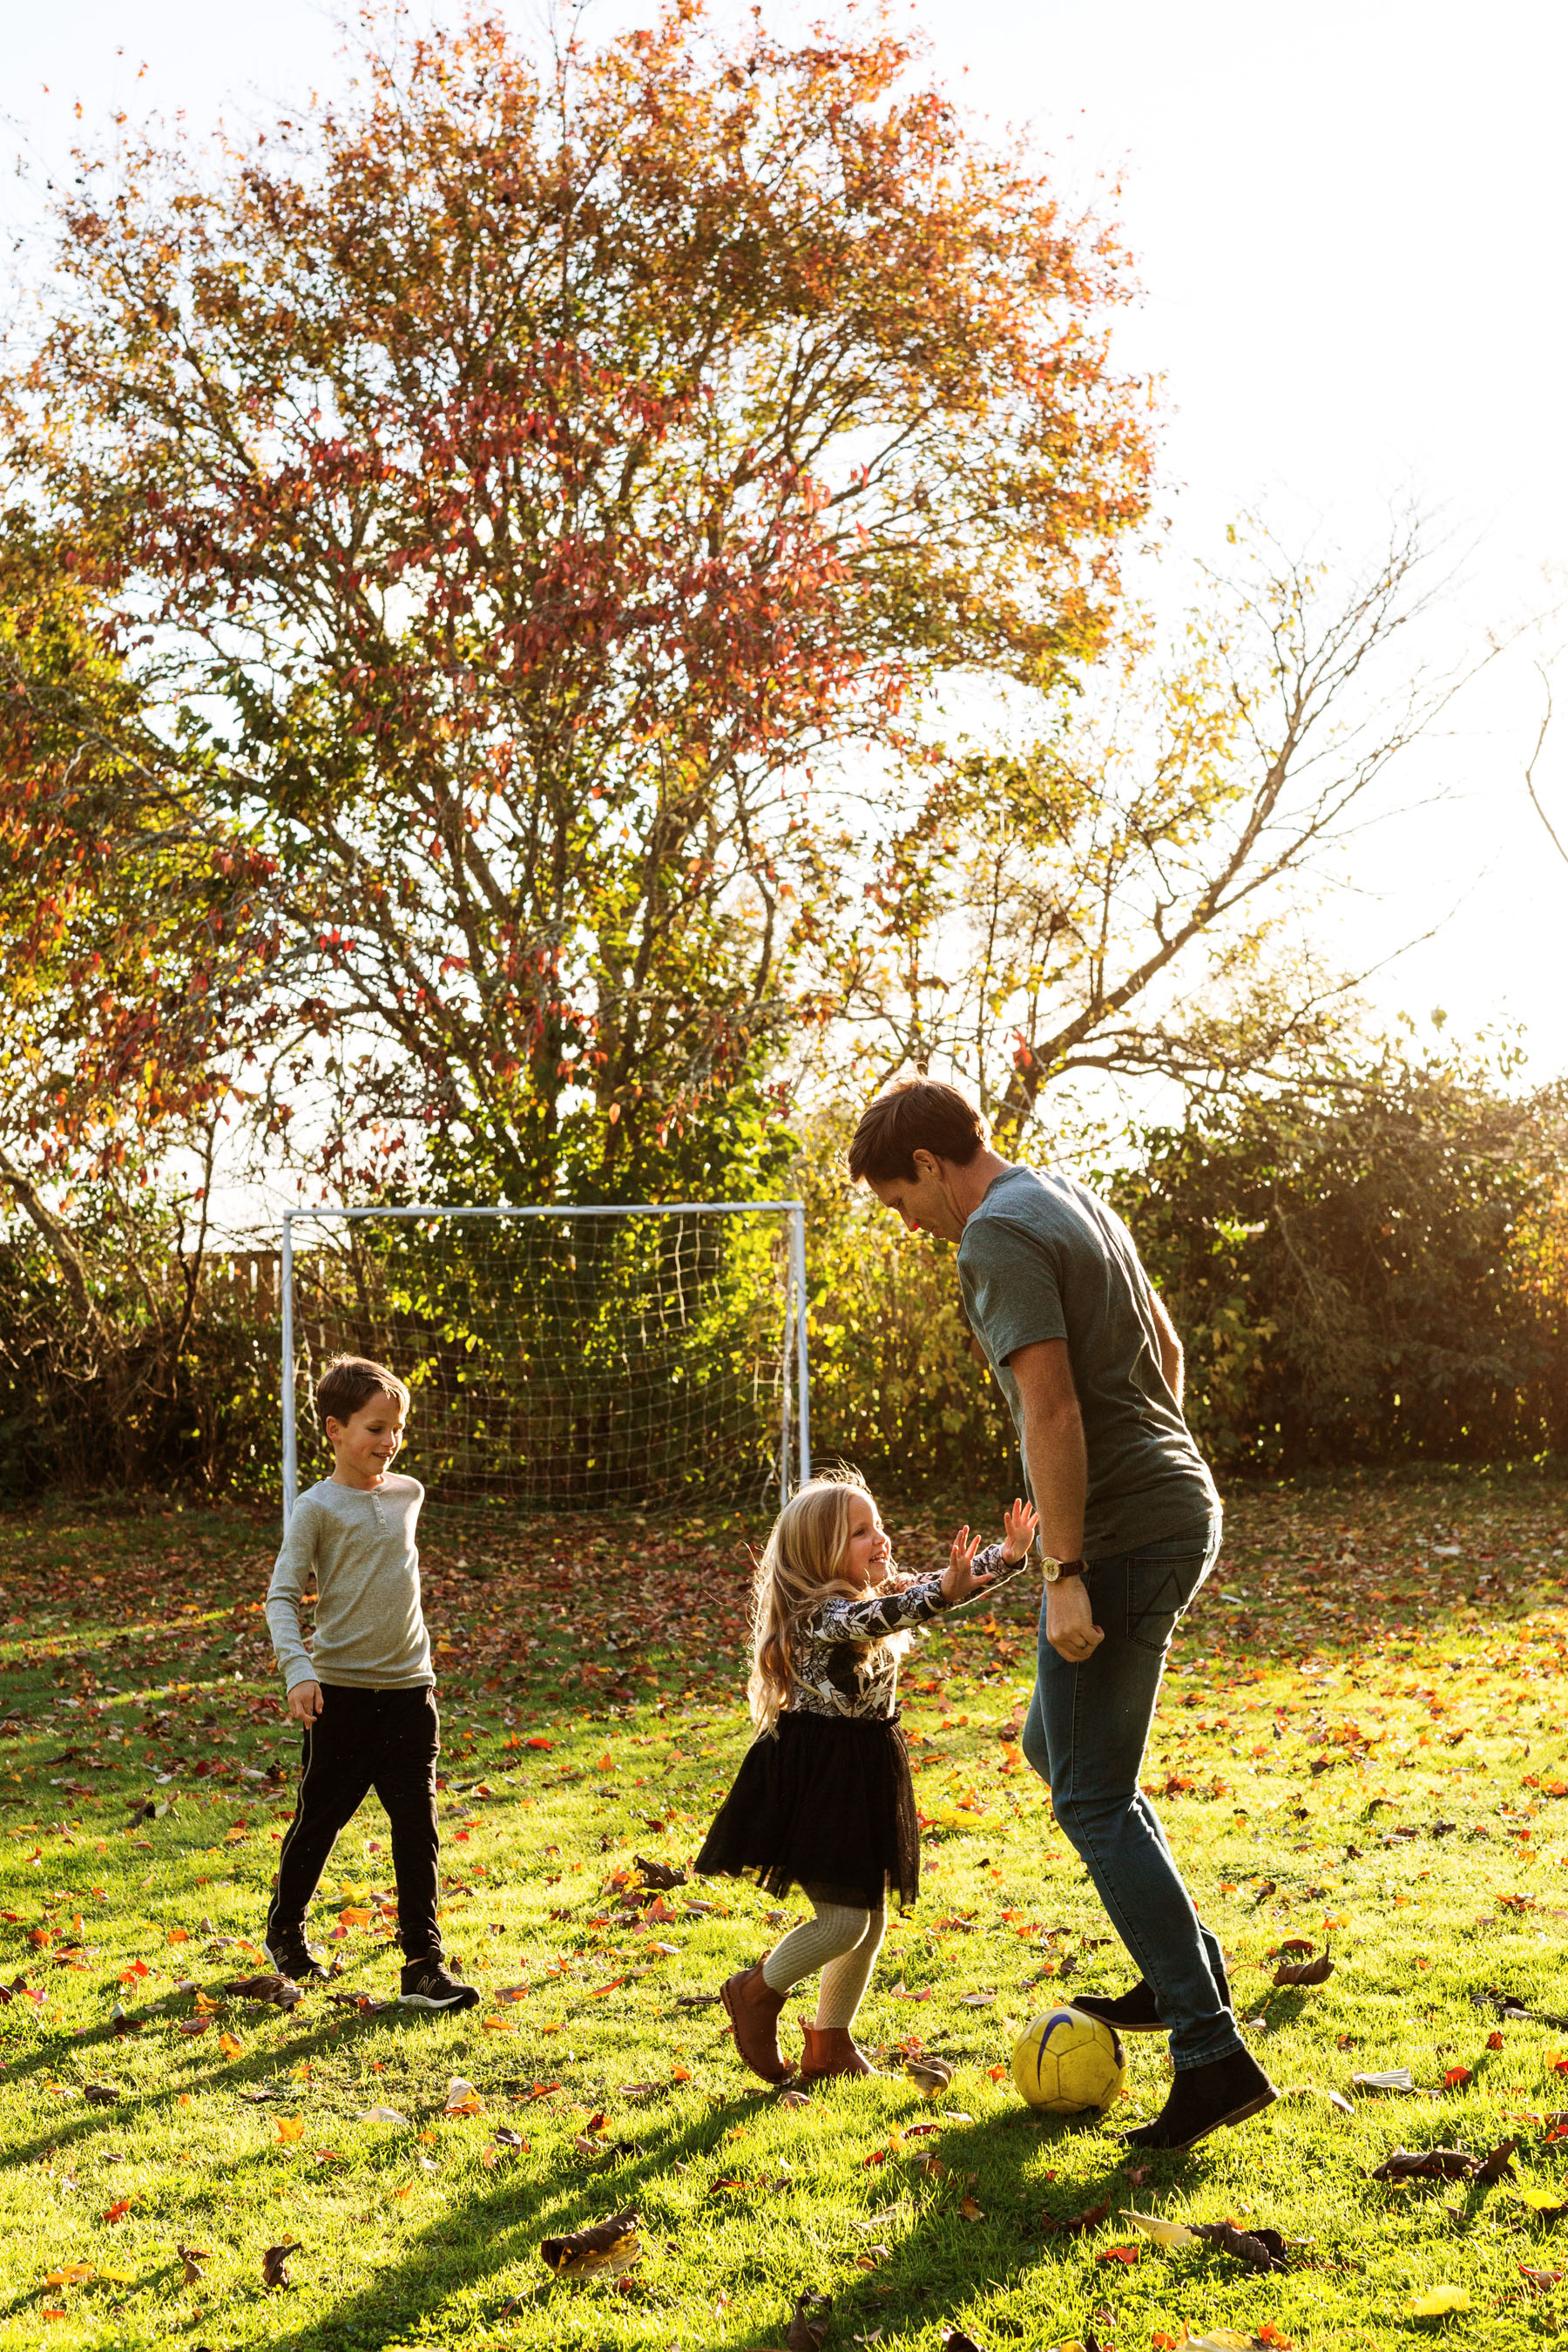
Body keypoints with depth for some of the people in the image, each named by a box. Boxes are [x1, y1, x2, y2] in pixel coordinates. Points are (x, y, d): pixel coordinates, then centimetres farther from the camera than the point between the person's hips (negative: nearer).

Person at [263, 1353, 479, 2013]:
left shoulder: (408, 1494, 6)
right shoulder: (319, 1508, -10)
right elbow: (281, 1596, -11)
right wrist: (297, 1669, -24)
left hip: (408, 1691, 4)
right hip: (341, 1690, -4)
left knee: (418, 1829, -2)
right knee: (318, 1819, 10)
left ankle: (424, 1965, 1)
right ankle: (284, 1932, 34)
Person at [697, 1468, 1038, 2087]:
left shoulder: (888, 1592, 6)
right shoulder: (818, 1612, -20)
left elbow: (957, 1581, -1)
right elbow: (870, 1620, -40)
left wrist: (1008, 1556, -20)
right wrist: (940, 1592, -55)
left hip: (866, 1773, 9)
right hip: (815, 1775, -9)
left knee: (871, 1918, 13)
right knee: (843, 1920, -9)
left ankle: (830, 2045, 28)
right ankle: (756, 1992, 18)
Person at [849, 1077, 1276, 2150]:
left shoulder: (1000, 1235, -15)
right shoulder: (1077, 1201, 15)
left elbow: (1051, 1409, -22)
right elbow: (1165, 1346, 23)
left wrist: (1067, 1574, -20)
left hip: (1123, 1538, -10)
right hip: (1183, 1509, 10)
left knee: (1094, 1801, -3)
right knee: (1056, 1742, 23)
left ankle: (1214, 2053, -3)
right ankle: (1186, 1968, 26)